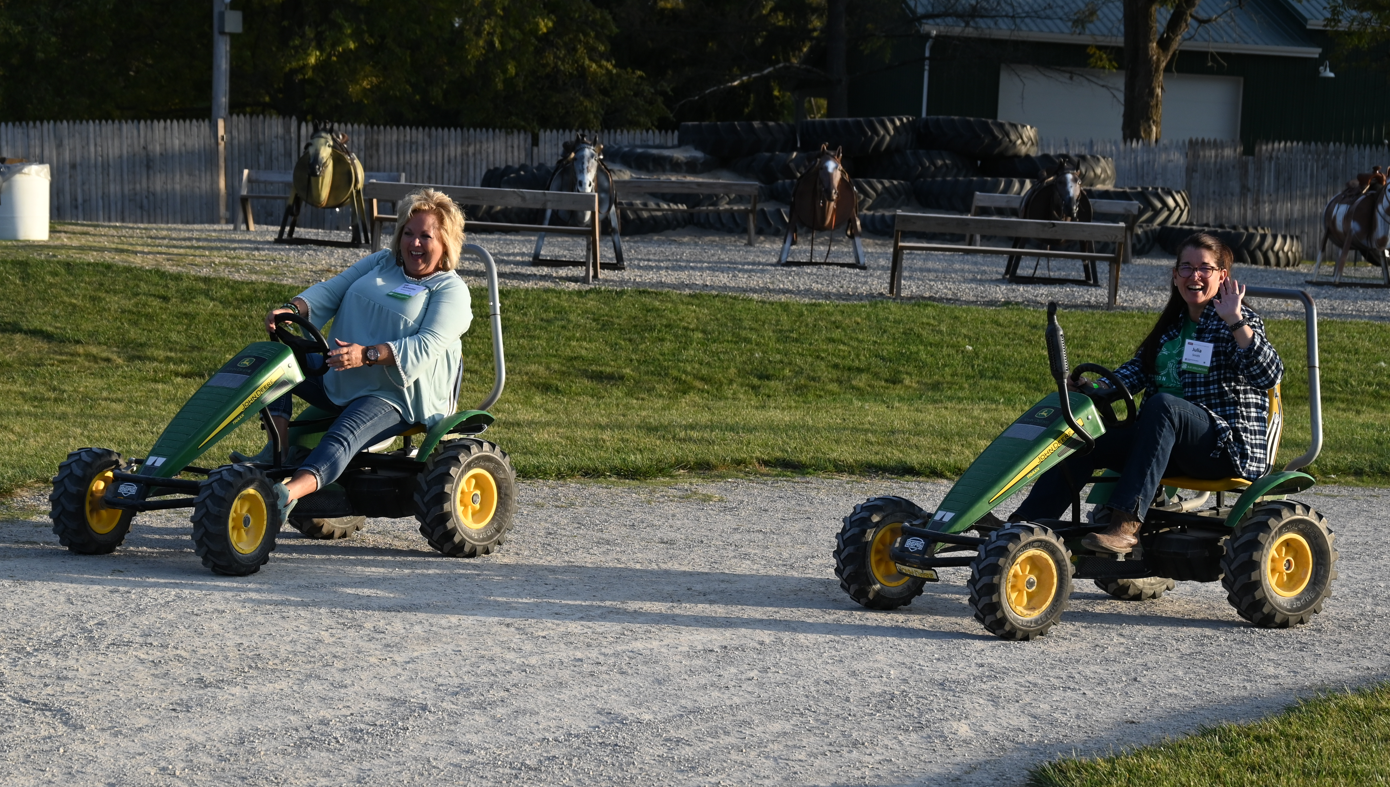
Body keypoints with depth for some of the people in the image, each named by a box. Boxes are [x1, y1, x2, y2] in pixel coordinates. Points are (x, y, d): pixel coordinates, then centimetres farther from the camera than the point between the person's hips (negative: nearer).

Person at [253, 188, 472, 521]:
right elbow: (330, 292, 8)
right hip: (337, 381, 8)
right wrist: (292, 309, -15)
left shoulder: (451, 291, -4)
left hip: (392, 398, -8)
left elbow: (425, 346, -19)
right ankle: (277, 448, -21)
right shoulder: (380, 263, 16)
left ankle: (290, 492, -61)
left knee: (343, 438, -35)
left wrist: (367, 355, -33)